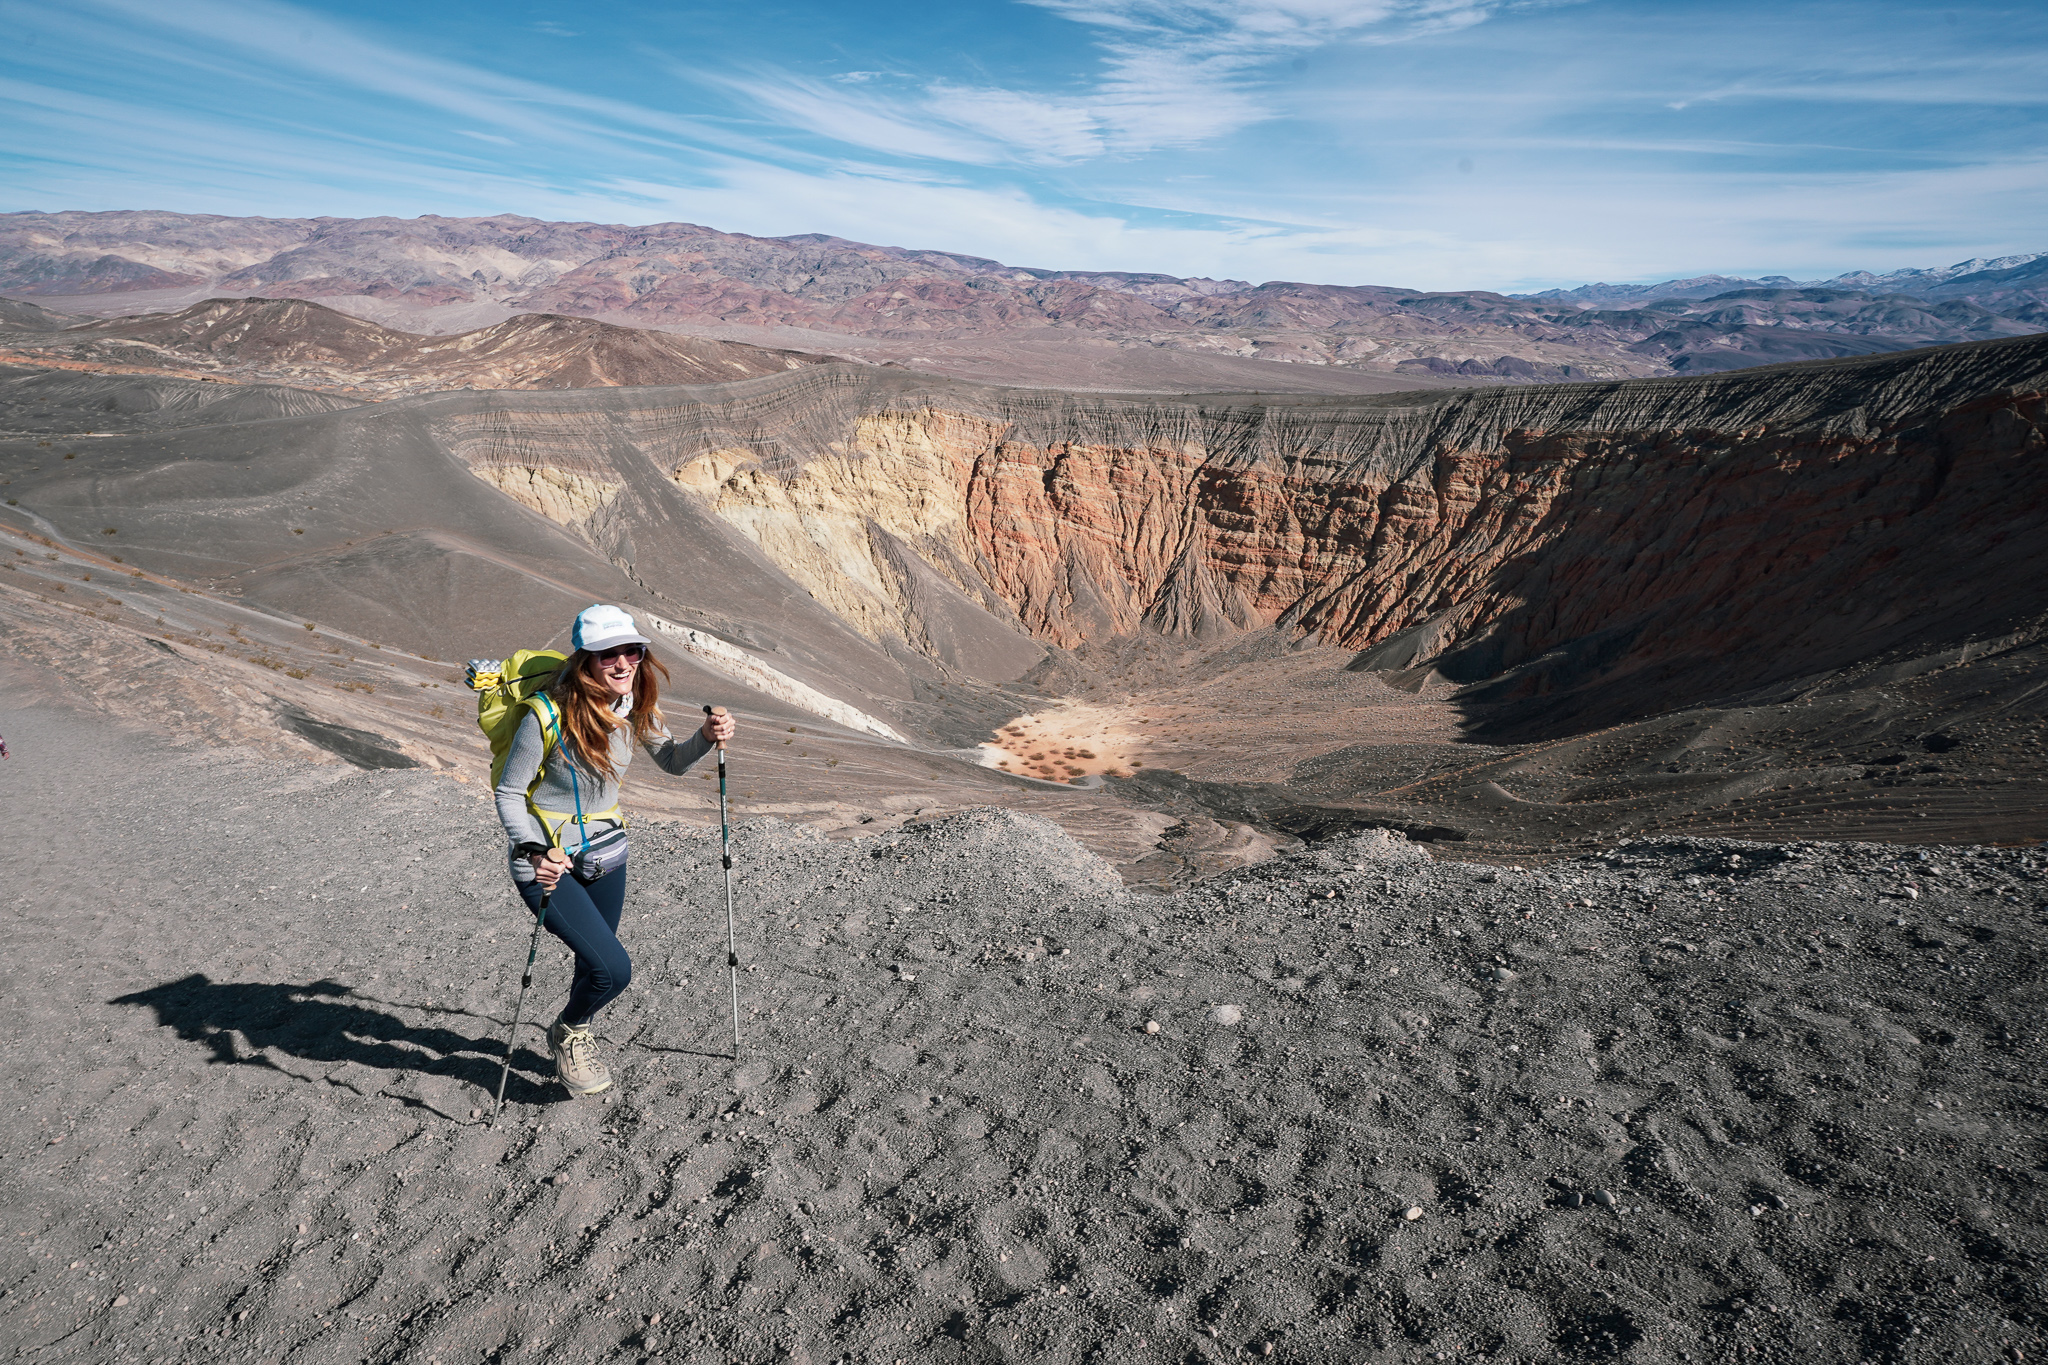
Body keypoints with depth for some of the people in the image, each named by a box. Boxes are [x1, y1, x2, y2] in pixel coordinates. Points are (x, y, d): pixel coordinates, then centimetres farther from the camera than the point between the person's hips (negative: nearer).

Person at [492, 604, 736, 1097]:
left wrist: (707, 738, -14)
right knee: (613, 969, -15)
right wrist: (534, 852, -31)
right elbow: (508, 794, -16)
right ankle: (567, 1033, 19)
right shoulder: (548, 716, -25)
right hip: (546, 860, -6)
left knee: (595, 964, 20)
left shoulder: (634, 706, -9)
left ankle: (575, 1039, 51)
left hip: (605, 851, 6)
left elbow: (672, 761, 6)